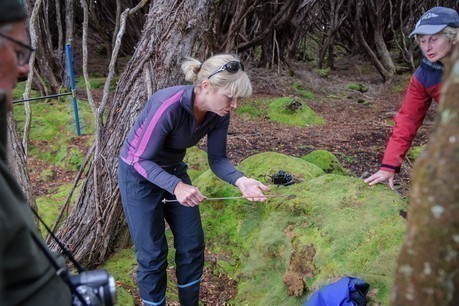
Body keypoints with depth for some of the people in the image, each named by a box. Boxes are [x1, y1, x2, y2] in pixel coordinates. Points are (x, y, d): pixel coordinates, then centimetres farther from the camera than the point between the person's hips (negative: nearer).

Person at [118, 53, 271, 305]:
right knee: (153, 254, 0)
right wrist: (176, 186, -42)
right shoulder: (168, 105, -35)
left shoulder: (219, 114, -15)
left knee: (192, 245, 9)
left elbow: (217, 159, -8)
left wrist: (240, 181, -28)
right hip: (138, 174, -6)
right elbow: (142, 160, -28)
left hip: (174, 170, 6)